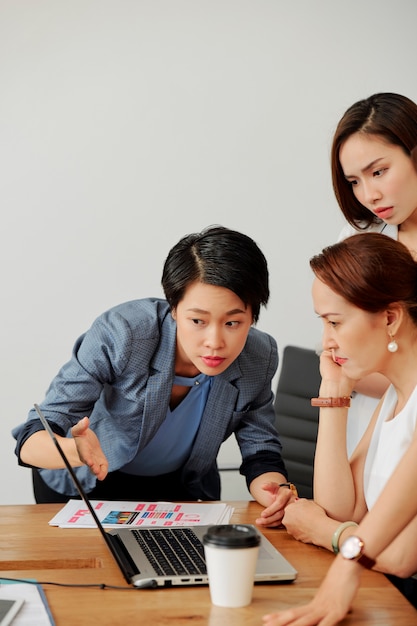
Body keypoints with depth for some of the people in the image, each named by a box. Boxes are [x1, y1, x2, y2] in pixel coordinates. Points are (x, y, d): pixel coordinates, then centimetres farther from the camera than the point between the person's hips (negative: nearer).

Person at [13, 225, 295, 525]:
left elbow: (260, 451, -11)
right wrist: (79, 451, -55)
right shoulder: (119, 334, -32)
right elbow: (32, 439, -32)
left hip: (178, 489, 4)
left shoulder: (260, 358, -20)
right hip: (83, 486, -3)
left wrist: (276, 490, -34)